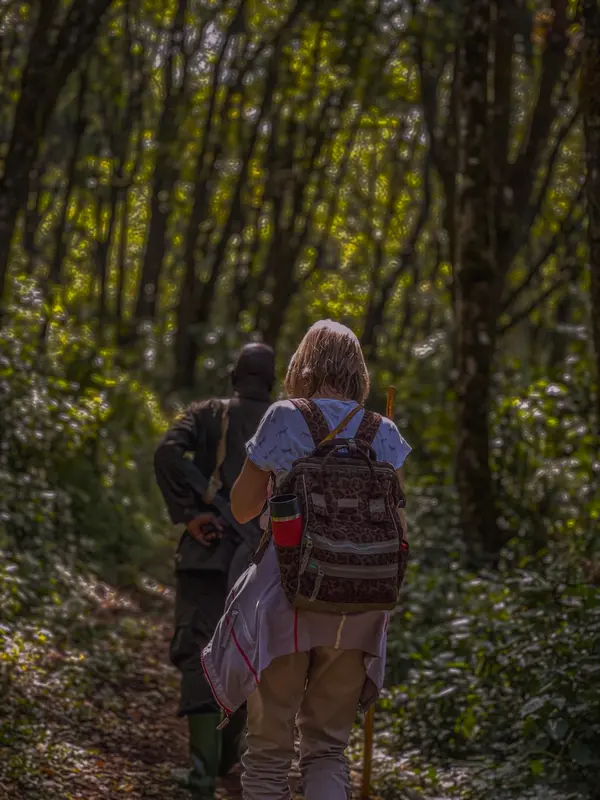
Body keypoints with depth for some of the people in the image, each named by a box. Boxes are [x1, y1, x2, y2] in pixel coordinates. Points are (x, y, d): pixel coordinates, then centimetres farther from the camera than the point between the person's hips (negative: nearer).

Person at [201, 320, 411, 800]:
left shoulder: (283, 420, -4)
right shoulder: (383, 434, 3)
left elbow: (243, 508, 4)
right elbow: (395, 524, 5)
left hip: (286, 598, -3)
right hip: (355, 604, 3)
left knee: (269, 747, 7)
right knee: (328, 747, 12)